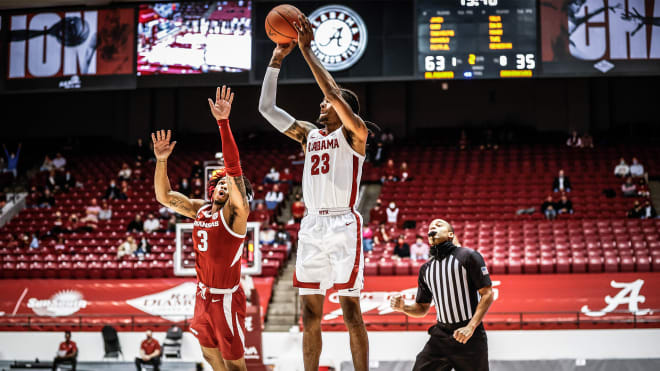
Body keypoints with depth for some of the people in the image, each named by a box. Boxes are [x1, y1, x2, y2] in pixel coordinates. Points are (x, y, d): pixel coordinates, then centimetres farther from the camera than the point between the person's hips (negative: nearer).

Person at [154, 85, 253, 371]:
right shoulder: (200, 209, 6)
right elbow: (164, 196, 11)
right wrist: (161, 161, -4)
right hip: (204, 295, 7)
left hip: (226, 298, -7)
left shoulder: (235, 212, -14)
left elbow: (234, 168, -28)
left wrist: (223, 122, -36)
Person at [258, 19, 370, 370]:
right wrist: (277, 57, 8)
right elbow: (266, 107, 13)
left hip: (343, 224, -6)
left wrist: (307, 50, -14)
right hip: (311, 225, 6)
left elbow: (332, 91, -16)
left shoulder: (355, 134, -1)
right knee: (310, 312, 5)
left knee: (350, 308, -5)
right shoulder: (308, 134, 17)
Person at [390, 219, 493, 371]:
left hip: (470, 336, -4)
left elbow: (487, 294, -8)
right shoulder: (426, 268, 13)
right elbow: (422, 308, 19)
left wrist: (471, 327, -18)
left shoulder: (468, 256, -4)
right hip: (440, 336, 4)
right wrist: (403, 307, -3)